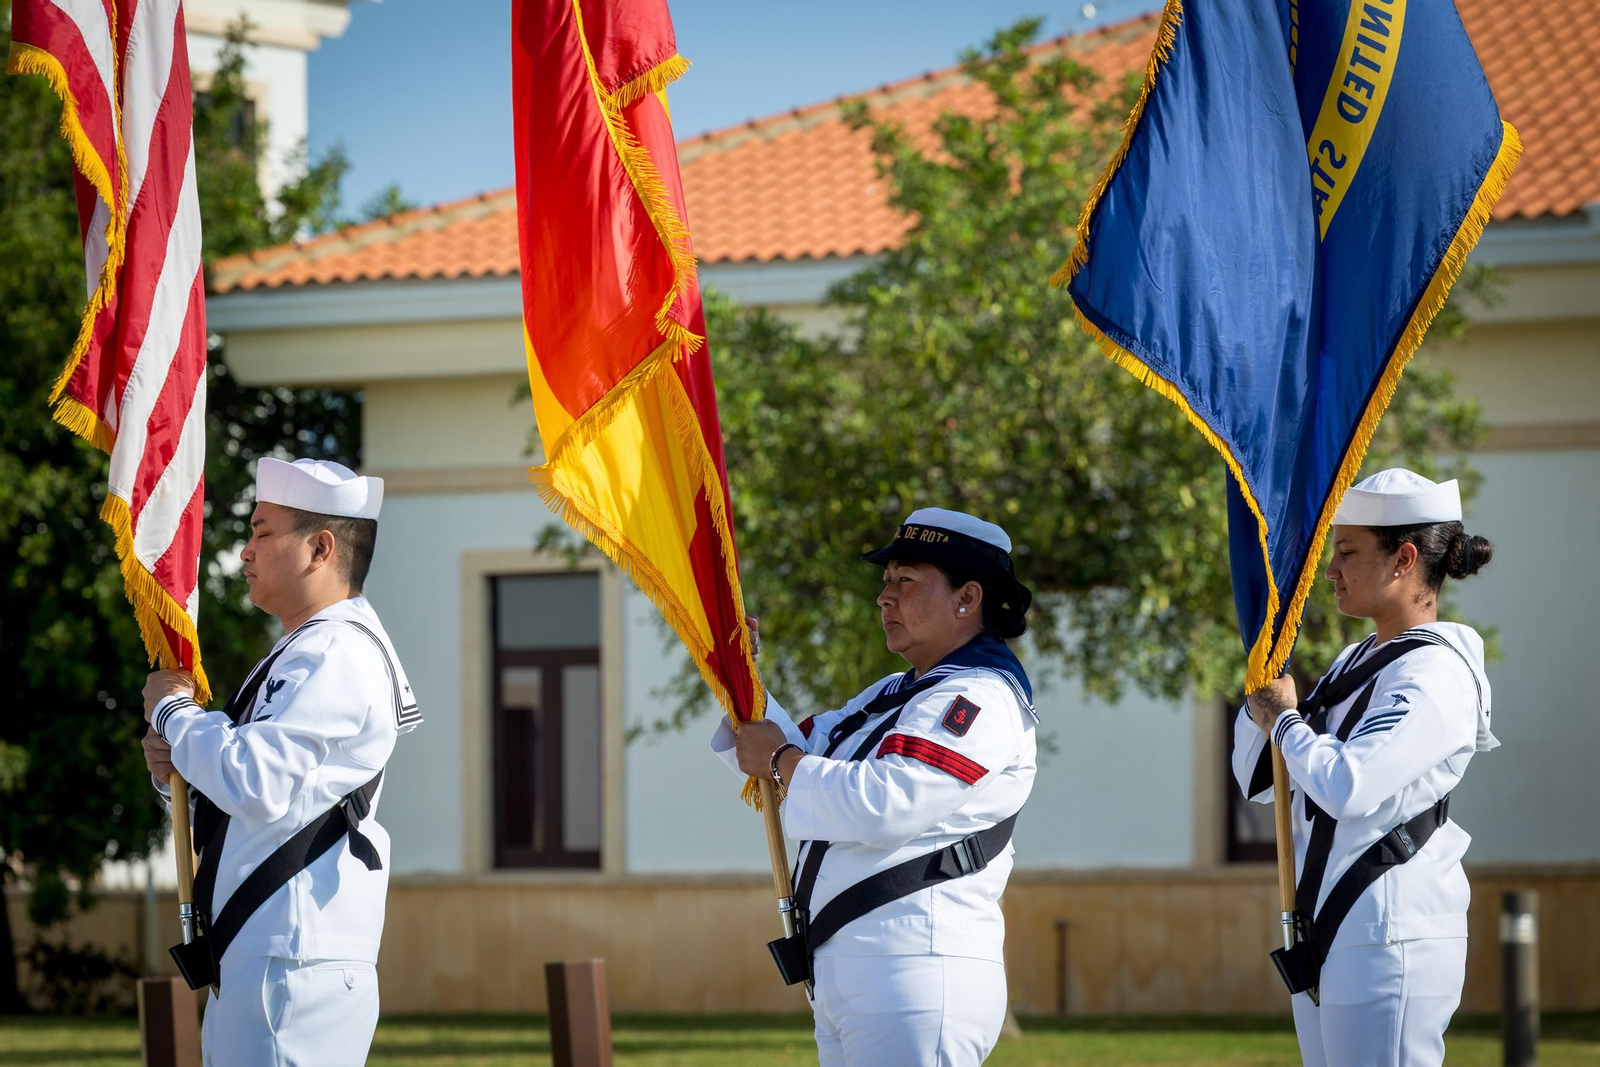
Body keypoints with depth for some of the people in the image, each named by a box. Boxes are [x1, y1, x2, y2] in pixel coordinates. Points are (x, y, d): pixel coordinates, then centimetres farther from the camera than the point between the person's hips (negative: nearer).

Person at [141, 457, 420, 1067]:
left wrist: (173, 711, -8)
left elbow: (254, 783, -24)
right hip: (247, 964, 11)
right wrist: (173, 768, 4)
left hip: (293, 965, -11)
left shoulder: (338, 655, -11)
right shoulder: (297, 655, 22)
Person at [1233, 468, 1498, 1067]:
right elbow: (1256, 780, 19)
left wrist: (1283, 719, -9)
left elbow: (1347, 786, -26)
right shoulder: (1356, 664, 15)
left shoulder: (1435, 674, -13)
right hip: (1330, 934, 10)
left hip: (1392, 939, -9)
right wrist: (1265, 686, 4)